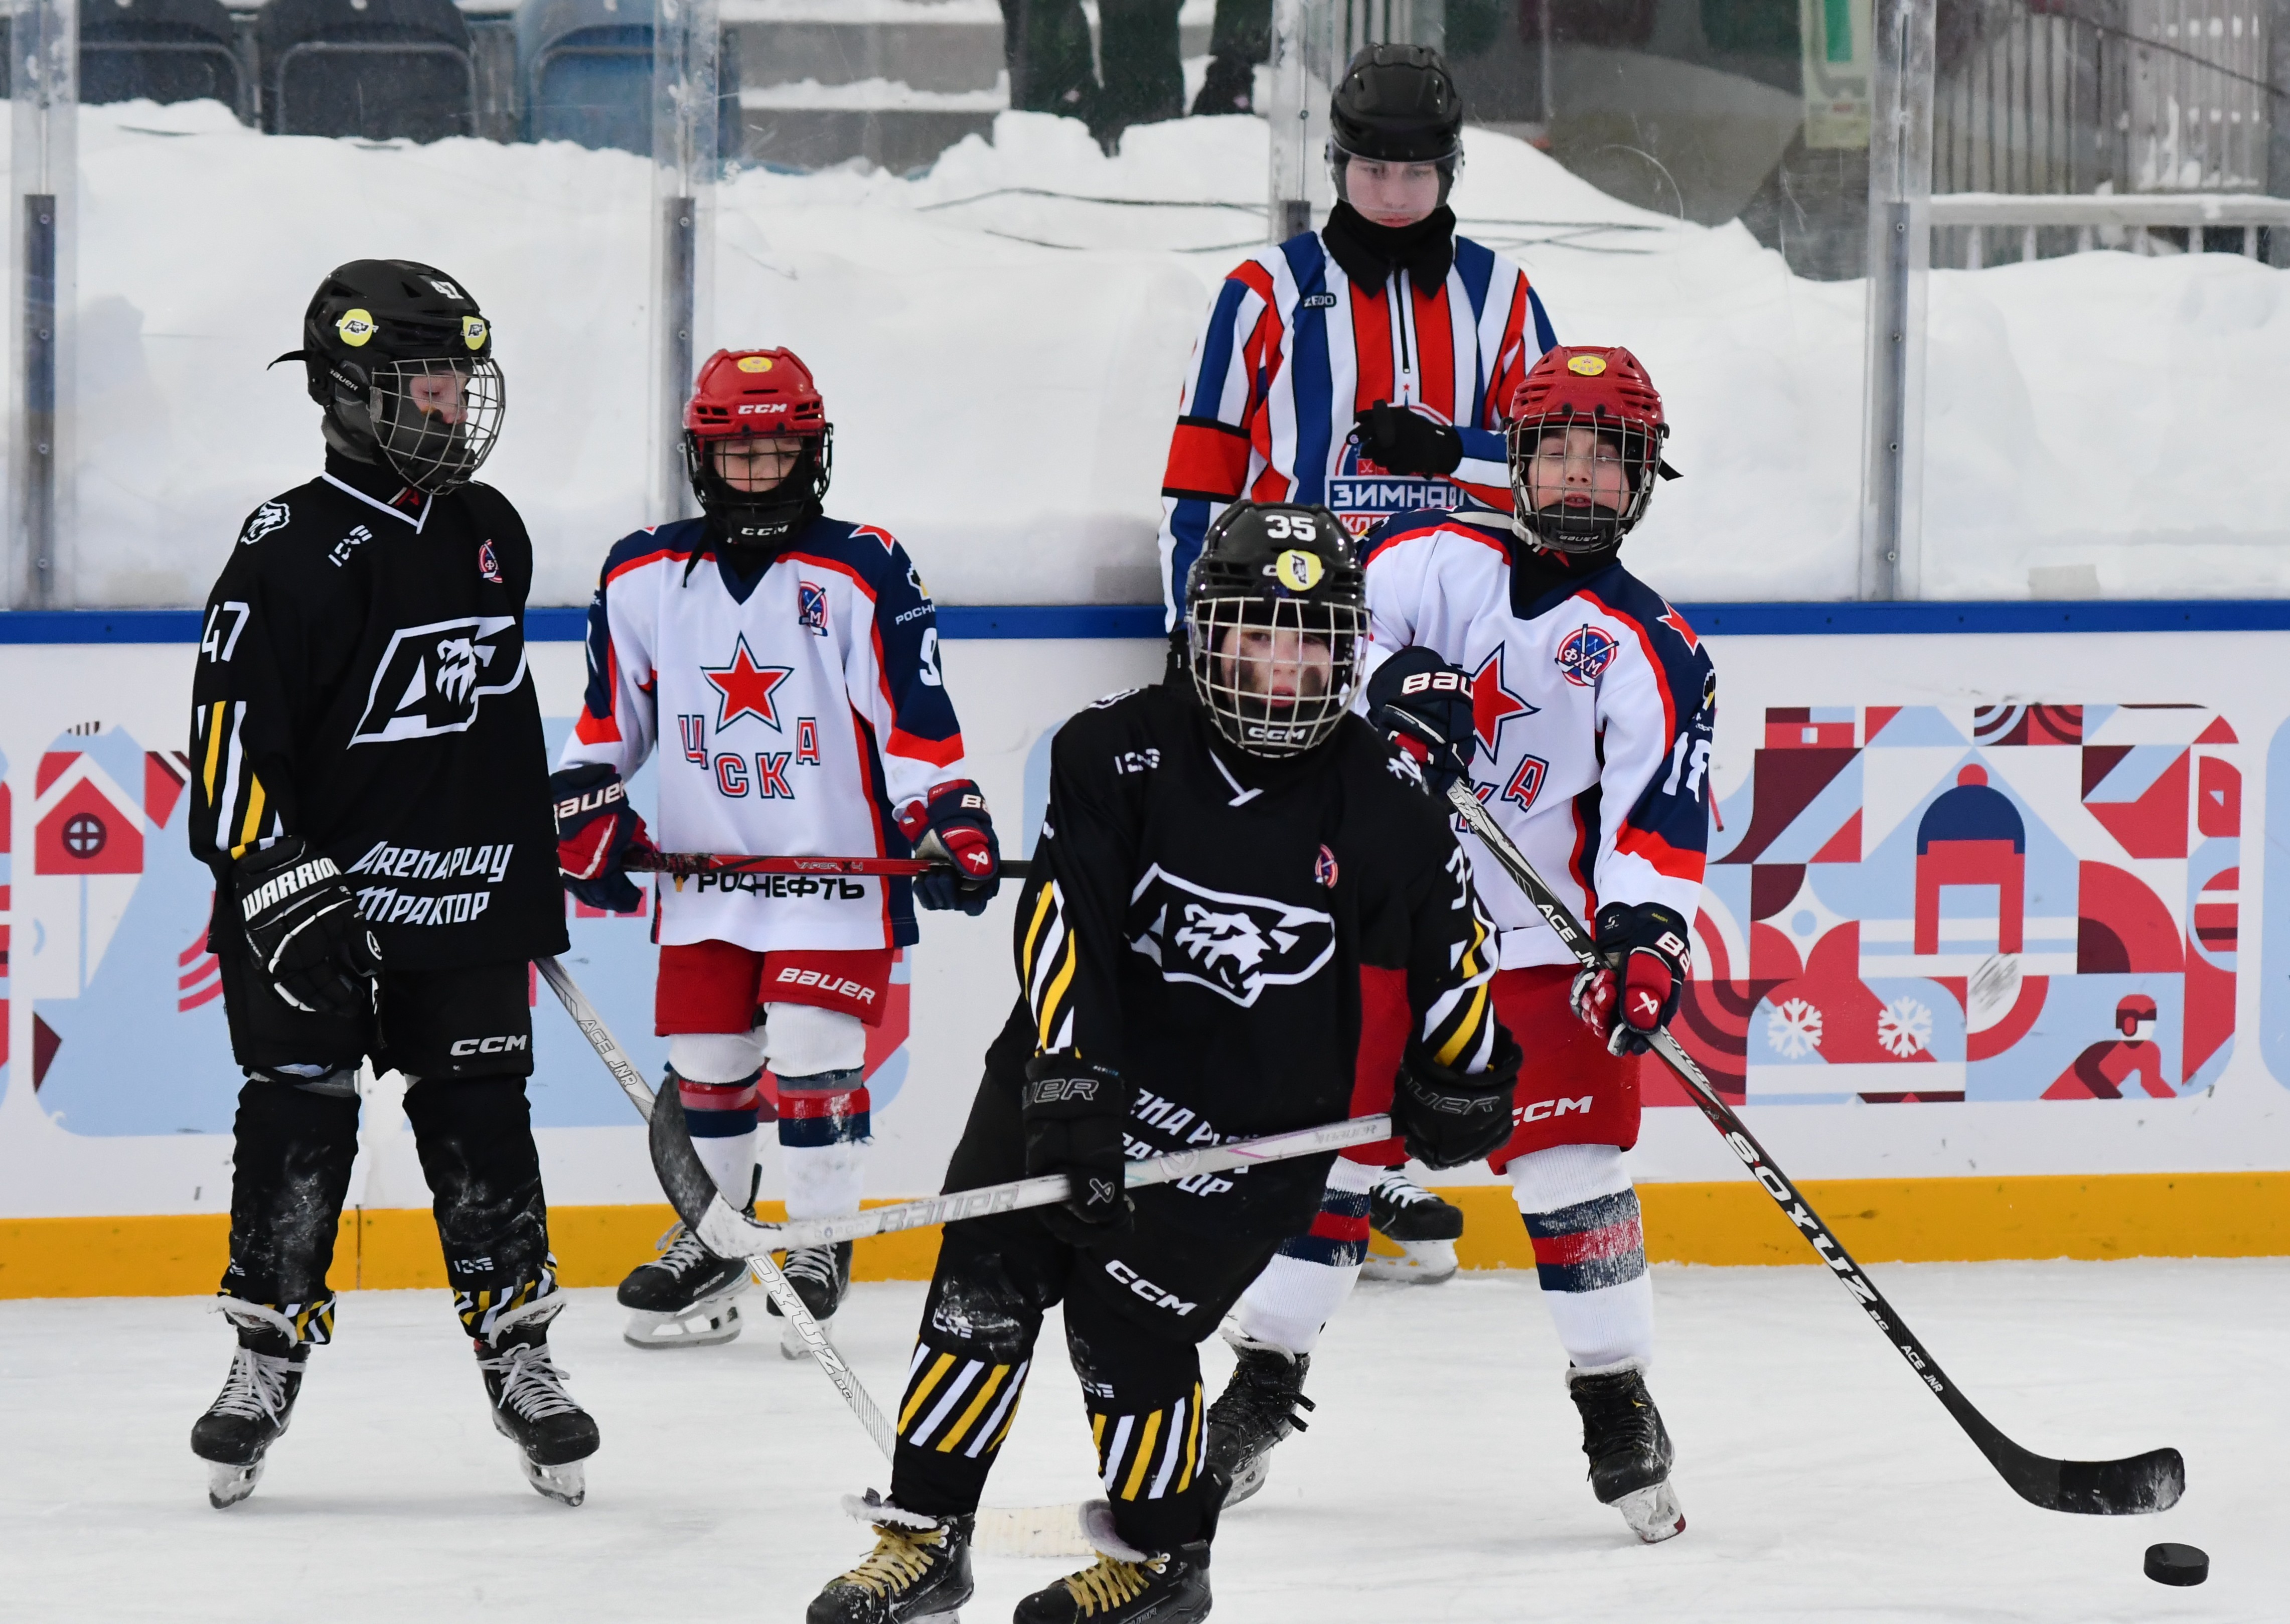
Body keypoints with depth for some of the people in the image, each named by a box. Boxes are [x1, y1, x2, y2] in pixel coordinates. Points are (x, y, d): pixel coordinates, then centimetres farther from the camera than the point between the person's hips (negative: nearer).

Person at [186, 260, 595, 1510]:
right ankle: (268, 1350, 9)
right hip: (314, 907, -5)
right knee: (299, 1125, -2)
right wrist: (276, 880, -23)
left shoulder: (490, 535, 10)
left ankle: (518, 1348, 12)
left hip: (465, 912, 5)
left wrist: (539, 872, 24)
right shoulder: (292, 552, -12)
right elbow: (232, 735, -15)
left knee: (481, 1124, 5)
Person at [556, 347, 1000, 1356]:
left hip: (836, 866, -4)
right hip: (702, 868, 4)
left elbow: (915, 718, -9)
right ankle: (715, 1242, 23)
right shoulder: (642, 578, 4)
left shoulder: (863, 574, -7)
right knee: (704, 1065, 8)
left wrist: (948, 821, -18)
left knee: (811, 1061, -9)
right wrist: (587, 815, 4)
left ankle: (822, 1249, 4)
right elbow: (609, 715, 13)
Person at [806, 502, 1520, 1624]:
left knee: (1125, 1319, -10)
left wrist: (1462, 1080, 15)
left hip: (1254, 1129, -1)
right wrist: (1067, 1077, -25)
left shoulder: (1382, 803, -8)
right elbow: (1062, 917, -17)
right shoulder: (1119, 753, -11)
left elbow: (1446, 940, 9)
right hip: (1082, 1075, 2)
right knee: (986, 1287, -6)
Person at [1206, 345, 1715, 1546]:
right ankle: (1269, 1371, 16)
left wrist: (1648, 938, -27)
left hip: (1536, 932, -1)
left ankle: (1615, 1394, 2)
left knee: (1570, 1153, -10)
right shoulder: (1440, 558, 3)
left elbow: (1658, 822, -11)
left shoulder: (1656, 654, -1)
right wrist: (1388, 683, -25)